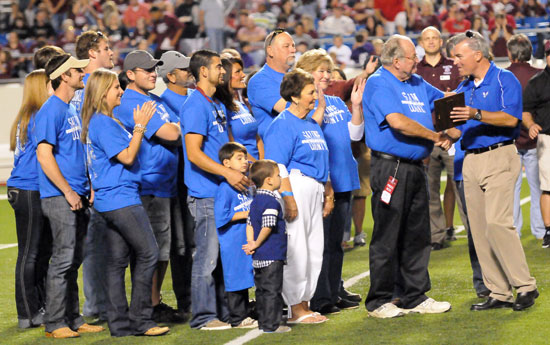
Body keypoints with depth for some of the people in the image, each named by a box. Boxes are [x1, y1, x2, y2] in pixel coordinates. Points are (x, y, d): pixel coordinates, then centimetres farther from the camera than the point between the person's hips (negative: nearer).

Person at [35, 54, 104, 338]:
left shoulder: (72, 110, 17)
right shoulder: (51, 110, -12)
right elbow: (44, 154, -18)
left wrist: (89, 187, 15)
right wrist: (68, 192, -17)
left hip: (76, 197, 9)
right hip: (59, 197, -9)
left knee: (73, 260, 12)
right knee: (63, 259, -8)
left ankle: (73, 319, 17)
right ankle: (55, 323, -3)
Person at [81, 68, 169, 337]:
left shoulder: (102, 121, 17)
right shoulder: (103, 123, -14)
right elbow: (127, 156, -16)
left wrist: (138, 126, 18)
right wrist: (140, 126, -11)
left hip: (110, 202, 10)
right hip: (121, 199, -10)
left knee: (117, 261, 9)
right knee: (148, 253, -8)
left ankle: (120, 323, 10)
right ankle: (140, 320, -6)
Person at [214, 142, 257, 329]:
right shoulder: (225, 188, -14)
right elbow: (221, 217, -20)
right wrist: (245, 214, -17)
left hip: (246, 240, 9)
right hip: (232, 243, -9)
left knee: (245, 277, 13)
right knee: (235, 279, -5)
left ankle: (244, 315, 21)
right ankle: (237, 319, 1)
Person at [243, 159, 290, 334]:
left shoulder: (255, 201, 13)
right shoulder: (272, 201, -15)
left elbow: (250, 224, 11)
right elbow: (267, 227, -20)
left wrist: (251, 243, 4)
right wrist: (257, 245, -10)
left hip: (259, 255, 9)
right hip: (272, 255, -9)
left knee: (262, 290, 13)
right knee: (272, 290, -4)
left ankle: (263, 322, 19)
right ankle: (271, 324, -3)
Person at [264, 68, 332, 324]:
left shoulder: (313, 124, 18)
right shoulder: (282, 124, -10)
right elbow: (277, 165, -16)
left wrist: (328, 193, 23)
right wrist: (288, 198, -21)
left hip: (314, 190, 9)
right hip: (295, 186, -9)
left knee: (314, 250, 11)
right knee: (296, 250, -6)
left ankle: (304, 304, 18)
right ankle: (296, 309, -1)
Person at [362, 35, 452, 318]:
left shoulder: (417, 84, 16)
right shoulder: (379, 84, -10)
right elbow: (397, 121, -23)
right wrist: (435, 136, -13)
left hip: (415, 167, 9)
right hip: (390, 167, -9)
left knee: (417, 234, 11)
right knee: (387, 237, -3)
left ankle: (416, 297, 19)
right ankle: (379, 301, 4)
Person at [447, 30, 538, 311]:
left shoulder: (504, 80, -4)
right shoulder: (463, 88, 17)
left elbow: (511, 118, -17)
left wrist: (476, 114, -27)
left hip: (499, 157, -7)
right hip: (471, 161, 7)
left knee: (497, 222, -18)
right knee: (479, 229, 3)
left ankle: (525, 286, -9)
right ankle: (499, 293, 6)